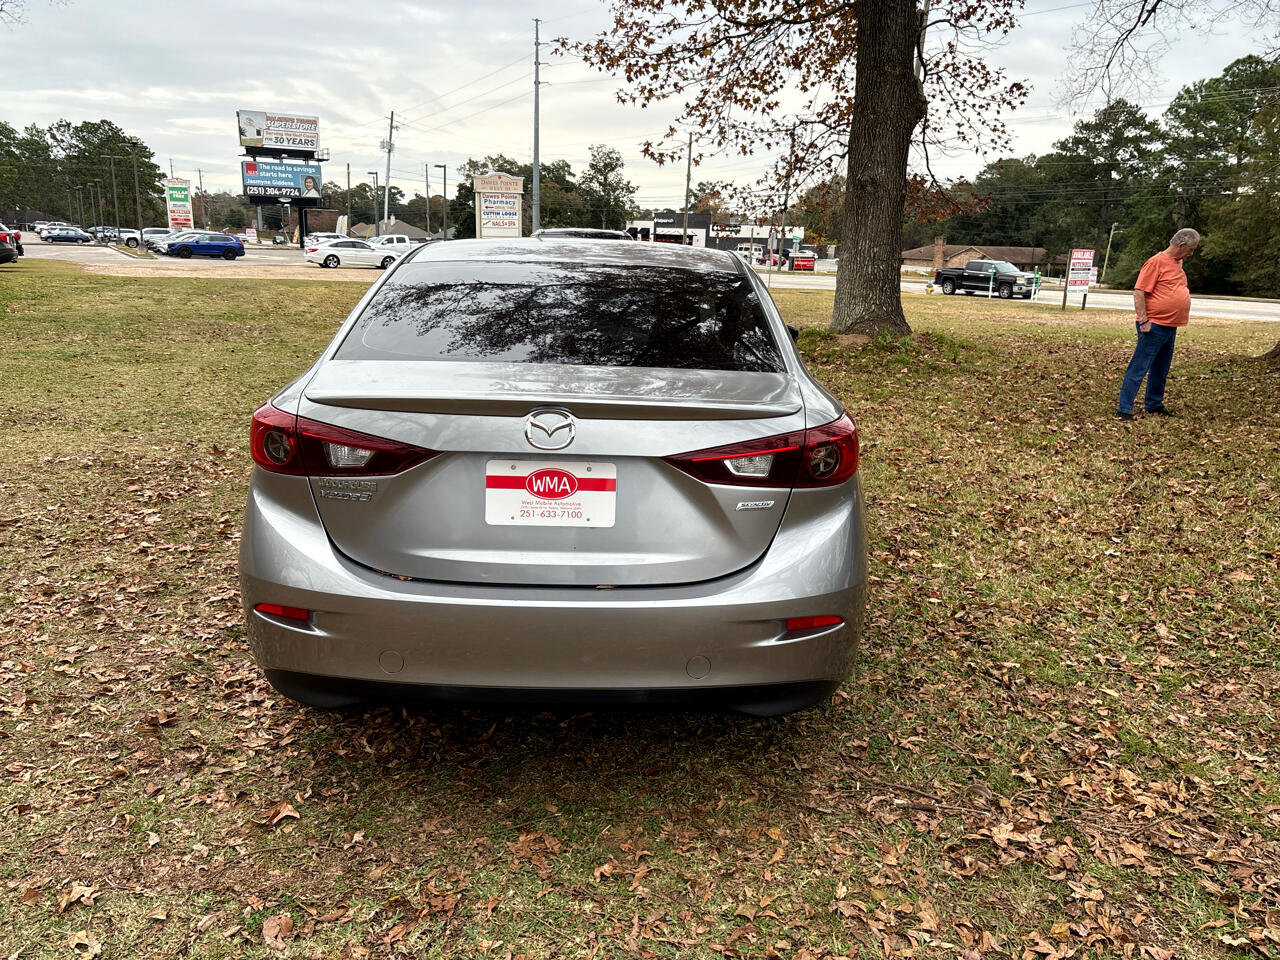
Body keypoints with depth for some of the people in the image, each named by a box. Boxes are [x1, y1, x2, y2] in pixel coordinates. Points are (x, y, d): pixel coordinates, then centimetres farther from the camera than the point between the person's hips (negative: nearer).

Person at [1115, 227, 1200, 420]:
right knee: (1139, 368, -8)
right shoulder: (1156, 262, -12)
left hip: (1171, 327, 9)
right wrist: (1143, 321, -21)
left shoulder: (1177, 262, 15)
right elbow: (1139, 292, -17)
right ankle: (1124, 408, -8)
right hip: (1155, 326, -9)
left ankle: (1154, 404, 26)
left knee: (1161, 369, 16)